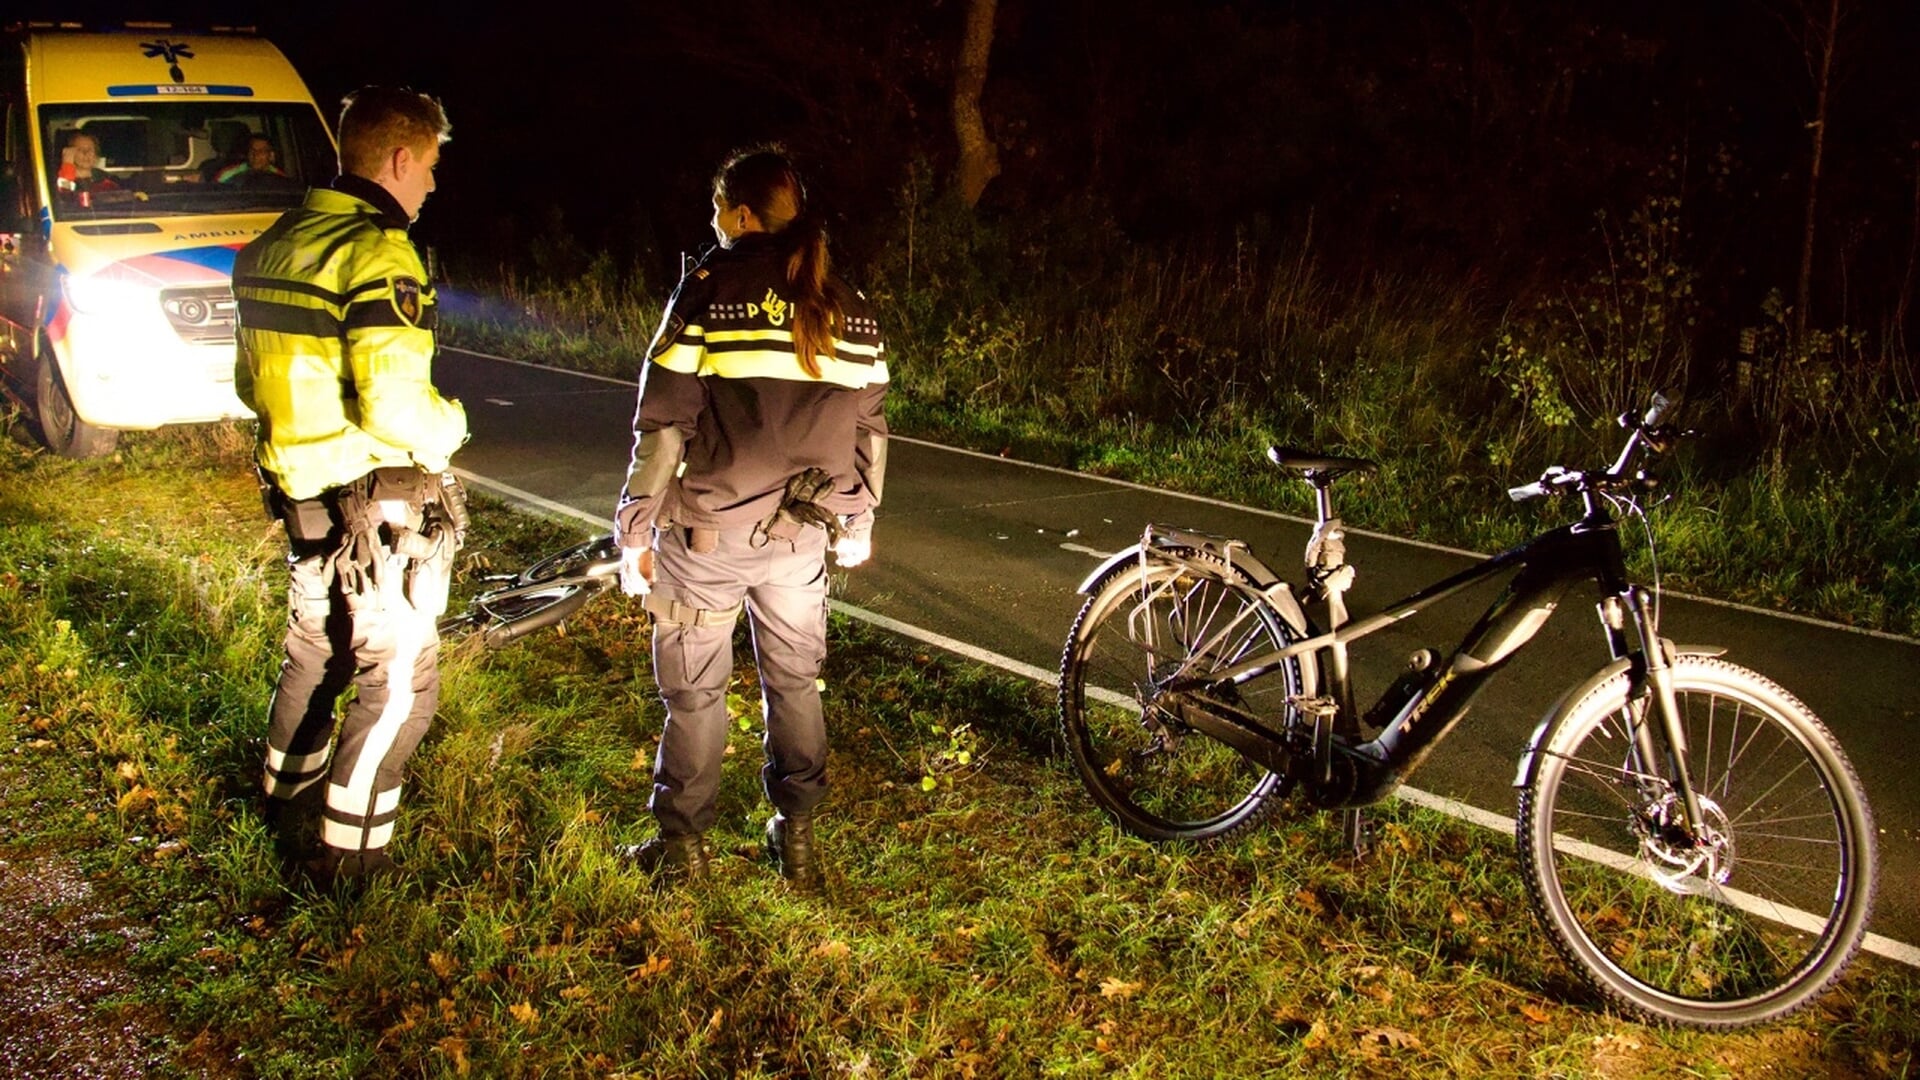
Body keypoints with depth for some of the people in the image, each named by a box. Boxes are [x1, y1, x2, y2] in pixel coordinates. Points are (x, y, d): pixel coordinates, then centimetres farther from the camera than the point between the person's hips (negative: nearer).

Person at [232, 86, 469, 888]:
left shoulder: (274, 246, 8)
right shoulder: (378, 256, -20)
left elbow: (251, 382, 16)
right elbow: (394, 407, -28)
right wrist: (449, 424, -9)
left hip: (302, 493, 9)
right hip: (378, 508, -9)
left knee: (314, 651, 25)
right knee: (398, 677, 4)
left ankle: (287, 805, 42)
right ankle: (349, 854, 10)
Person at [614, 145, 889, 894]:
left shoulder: (711, 290, -8)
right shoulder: (848, 307, 5)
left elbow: (665, 421, -11)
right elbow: (868, 425, 9)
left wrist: (636, 527, -5)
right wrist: (858, 520, 20)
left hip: (708, 532, -3)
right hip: (801, 536, 4)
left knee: (695, 691, 11)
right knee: (795, 682, 18)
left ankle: (682, 845, 21)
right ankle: (797, 837, 26)